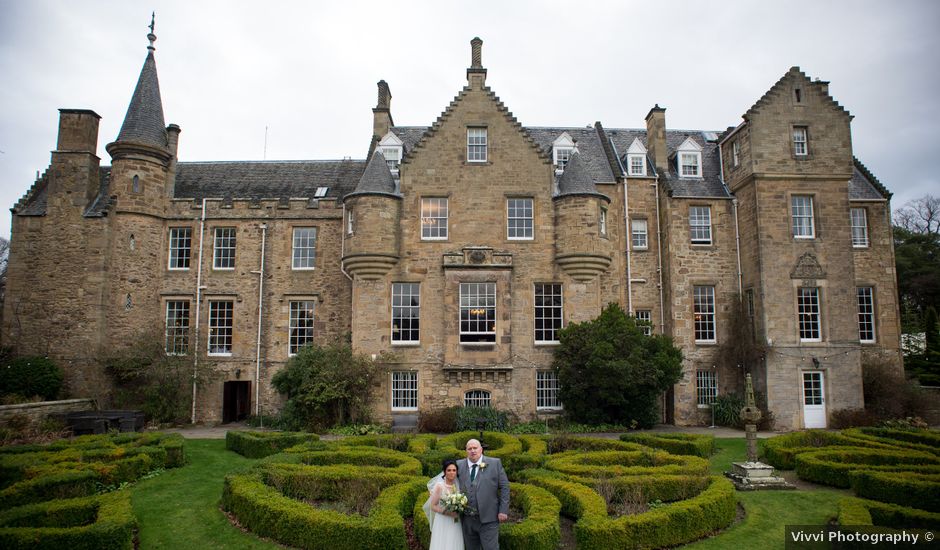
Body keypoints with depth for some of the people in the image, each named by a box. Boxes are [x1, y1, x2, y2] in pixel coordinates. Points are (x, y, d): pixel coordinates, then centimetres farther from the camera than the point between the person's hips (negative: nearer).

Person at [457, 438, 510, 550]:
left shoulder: (495, 463, 0)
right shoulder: (459, 465, 5)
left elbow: (504, 487, 0)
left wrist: (503, 510, -6)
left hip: (488, 519, -3)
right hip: (467, 520, 3)